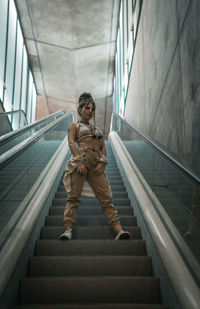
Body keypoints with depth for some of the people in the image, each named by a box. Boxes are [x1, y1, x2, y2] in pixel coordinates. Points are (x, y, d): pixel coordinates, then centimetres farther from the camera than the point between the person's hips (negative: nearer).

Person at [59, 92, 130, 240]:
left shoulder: (96, 128, 31)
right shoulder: (75, 125, 17)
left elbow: (103, 146, 20)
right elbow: (71, 143, 0)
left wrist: (102, 163, 0)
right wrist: (79, 161, -15)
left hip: (96, 163, 4)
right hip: (80, 159, -4)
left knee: (106, 197, -6)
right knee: (74, 196, -9)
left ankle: (119, 230, -12)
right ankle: (68, 230, -9)